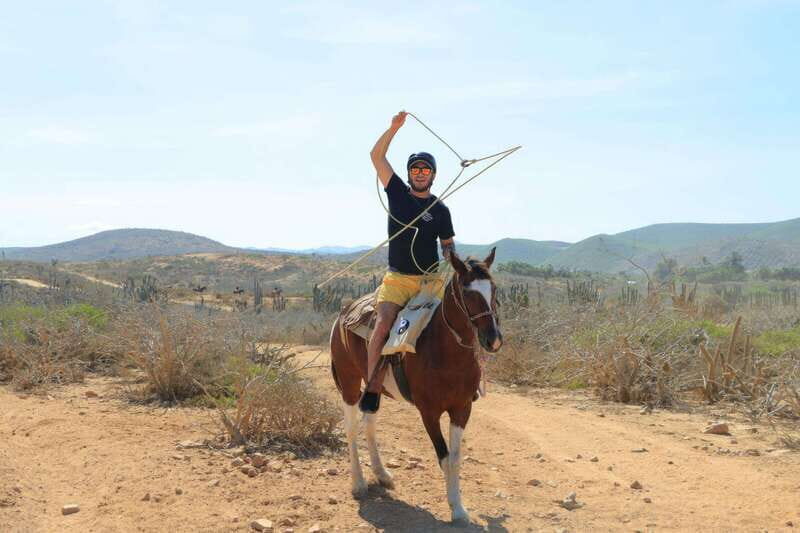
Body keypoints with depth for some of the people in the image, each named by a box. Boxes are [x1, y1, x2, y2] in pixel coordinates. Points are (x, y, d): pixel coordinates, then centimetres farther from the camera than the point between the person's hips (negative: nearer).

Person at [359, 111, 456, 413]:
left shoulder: (440, 210, 9)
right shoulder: (398, 193, 8)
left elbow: (448, 244, 17)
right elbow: (376, 156, 4)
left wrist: (450, 258, -4)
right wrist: (395, 127, -2)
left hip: (432, 278, 2)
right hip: (398, 278, -2)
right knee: (383, 325, -21)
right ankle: (372, 388, -19)